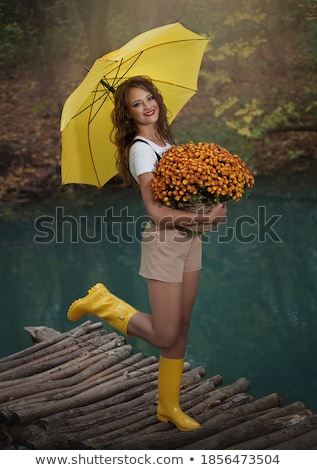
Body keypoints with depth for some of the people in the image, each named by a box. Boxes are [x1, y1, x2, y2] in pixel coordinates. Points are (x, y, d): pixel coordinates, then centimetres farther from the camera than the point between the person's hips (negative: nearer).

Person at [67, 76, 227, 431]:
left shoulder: (166, 140, 11)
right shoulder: (140, 149, -14)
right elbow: (155, 209, -24)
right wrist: (203, 217, -26)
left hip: (189, 238, 8)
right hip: (164, 242, -8)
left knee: (181, 328, 12)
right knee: (165, 336, -5)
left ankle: (169, 405, 24)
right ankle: (102, 303, 12)